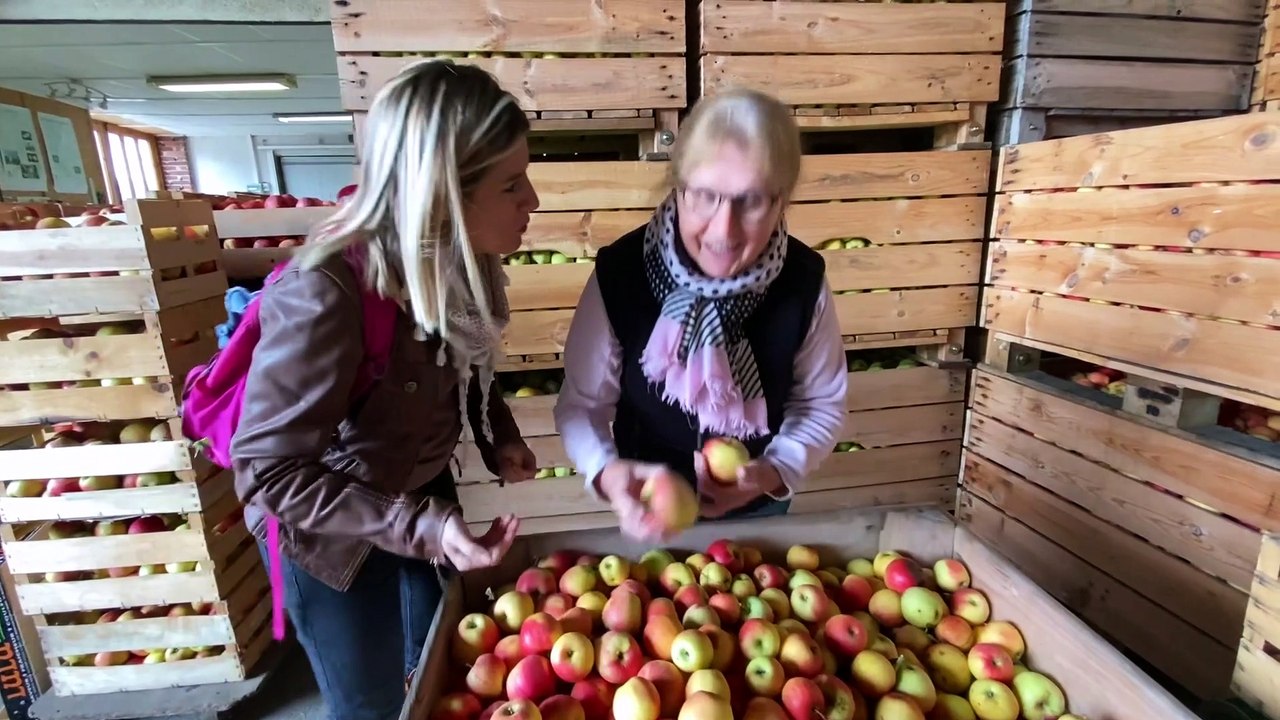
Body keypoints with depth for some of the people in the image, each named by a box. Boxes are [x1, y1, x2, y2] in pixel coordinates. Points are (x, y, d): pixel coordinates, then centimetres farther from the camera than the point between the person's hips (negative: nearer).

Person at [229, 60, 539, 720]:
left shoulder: (457, 258, -16)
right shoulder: (324, 296, -36)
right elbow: (268, 472, -27)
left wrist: (497, 436, -11)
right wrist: (418, 528, -34)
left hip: (422, 489, 6)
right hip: (325, 526, -5)